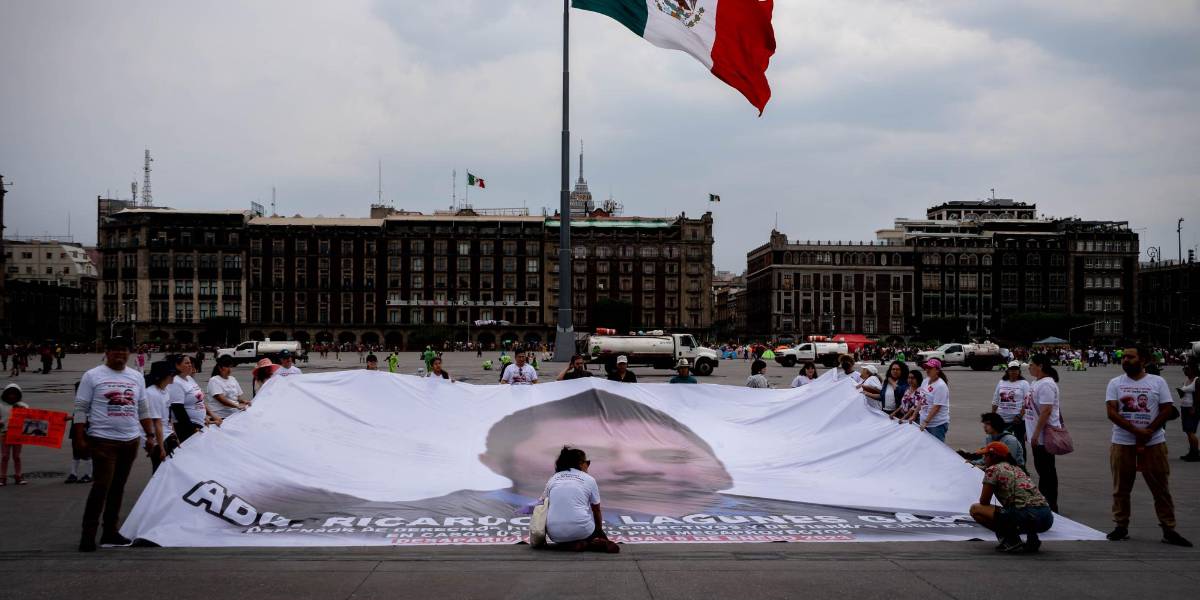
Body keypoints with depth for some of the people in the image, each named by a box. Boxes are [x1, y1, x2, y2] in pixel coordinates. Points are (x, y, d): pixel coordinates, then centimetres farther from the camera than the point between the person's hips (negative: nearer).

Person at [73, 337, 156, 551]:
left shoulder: (136, 377, 13)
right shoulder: (93, 376, -2)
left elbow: (143, 409, 18)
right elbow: (81, 409, -4)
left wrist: (150, 435, 13)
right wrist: (81, 438, -9)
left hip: (130, 441, 5)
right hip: (103, 440, -5)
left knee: (118, 487, 10)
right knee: (102, 486, -12)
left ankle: (110, 532, 17)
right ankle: (88, 534, -6)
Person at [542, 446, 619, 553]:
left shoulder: (552, 479, 15)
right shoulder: (589, 480, 9)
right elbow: (597, 511, 20)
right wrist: (599, 531, 39)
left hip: (555, 534, 2)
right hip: (581, 531, -2)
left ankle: (568, 544, 2)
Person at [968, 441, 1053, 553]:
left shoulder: (992, 469, 3)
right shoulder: (1016, 469, 27)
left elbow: (984, 502, 5)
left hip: (1026, 516, -8)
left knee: (974, 509, 3)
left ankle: (1011, 541, -5)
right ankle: (1031, 537, 11)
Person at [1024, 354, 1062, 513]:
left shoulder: (1046, 384, -18)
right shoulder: (1037, 382, 13)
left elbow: (1046, 411, -24)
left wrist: (1036, 433, -25)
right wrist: (1030, 432, 22)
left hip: (1044, 435, -10)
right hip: (1036, 435, 10)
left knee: (1046, 471, -4)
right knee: (1041, 468, 16)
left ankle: (1050, 505, 2)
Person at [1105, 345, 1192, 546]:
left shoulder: (1158, 382, 2)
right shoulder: (1115, 383, 3)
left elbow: (1167, 410, -2)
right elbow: (1112, 412, -7)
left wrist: (1148, 432, -14)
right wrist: (1136, 431, -17)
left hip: (1154, 443, -1)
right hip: (1122, 443, 1)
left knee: (1161, 488, 2)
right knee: (1121, 488, 6)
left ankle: (1169, 530, 8)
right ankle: (1121, 527, 16)